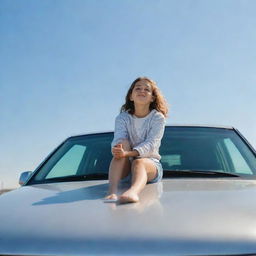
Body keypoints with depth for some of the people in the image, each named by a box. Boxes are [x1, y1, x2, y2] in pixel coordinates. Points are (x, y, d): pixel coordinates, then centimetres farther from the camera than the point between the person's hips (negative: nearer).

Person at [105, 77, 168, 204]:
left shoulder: (158, 118, -3)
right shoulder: (122, 118, 3)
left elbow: (151, 144, -18)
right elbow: (118, 139, -15)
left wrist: (128, 153, -35)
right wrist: (117, 149, -42)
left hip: (150, 162, -1)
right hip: (125, 166, 2)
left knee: (139, 163, -35)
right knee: (124, 144, -28)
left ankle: (133, 192, -70)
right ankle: (112, 191, -47)